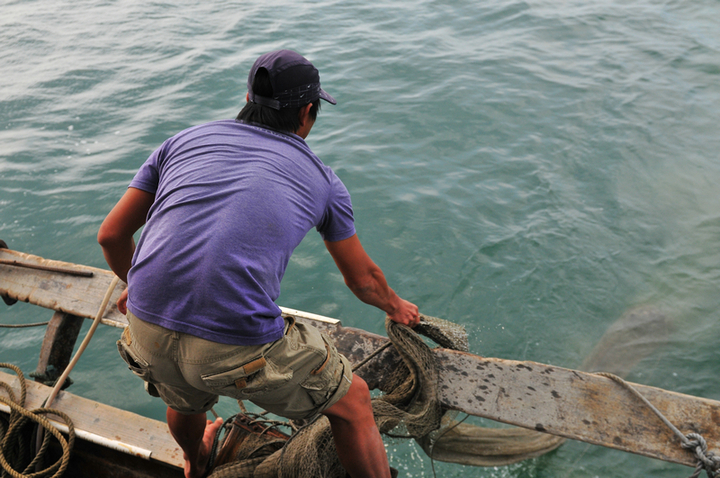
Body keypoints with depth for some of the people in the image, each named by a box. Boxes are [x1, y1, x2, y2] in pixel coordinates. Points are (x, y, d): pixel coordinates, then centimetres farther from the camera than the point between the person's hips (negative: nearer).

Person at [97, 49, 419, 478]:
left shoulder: (186, 140, 15)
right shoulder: (322, 180, 11)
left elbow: (112, 236, 19)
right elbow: (364, 280, 22)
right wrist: (397, 308, 44)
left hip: (147, 332, 5)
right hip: (239, 350, -4)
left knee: (185, 399, 39)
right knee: (352, 400, 20)